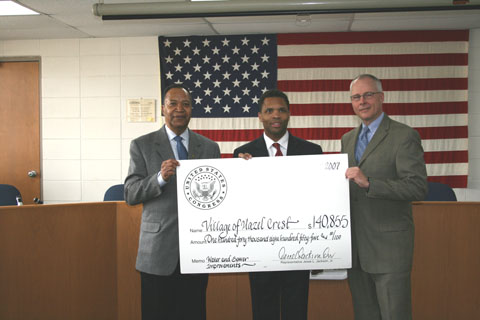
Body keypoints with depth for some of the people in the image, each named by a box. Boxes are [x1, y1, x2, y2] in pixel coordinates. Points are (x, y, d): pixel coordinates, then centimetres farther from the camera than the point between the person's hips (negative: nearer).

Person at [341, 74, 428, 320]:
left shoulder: (404, 136, -7)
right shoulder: (347, 139, 15)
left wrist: (368, 182, -24)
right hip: (355, 248, 6)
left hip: (388, 245, -6)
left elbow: (418, 188, -16)